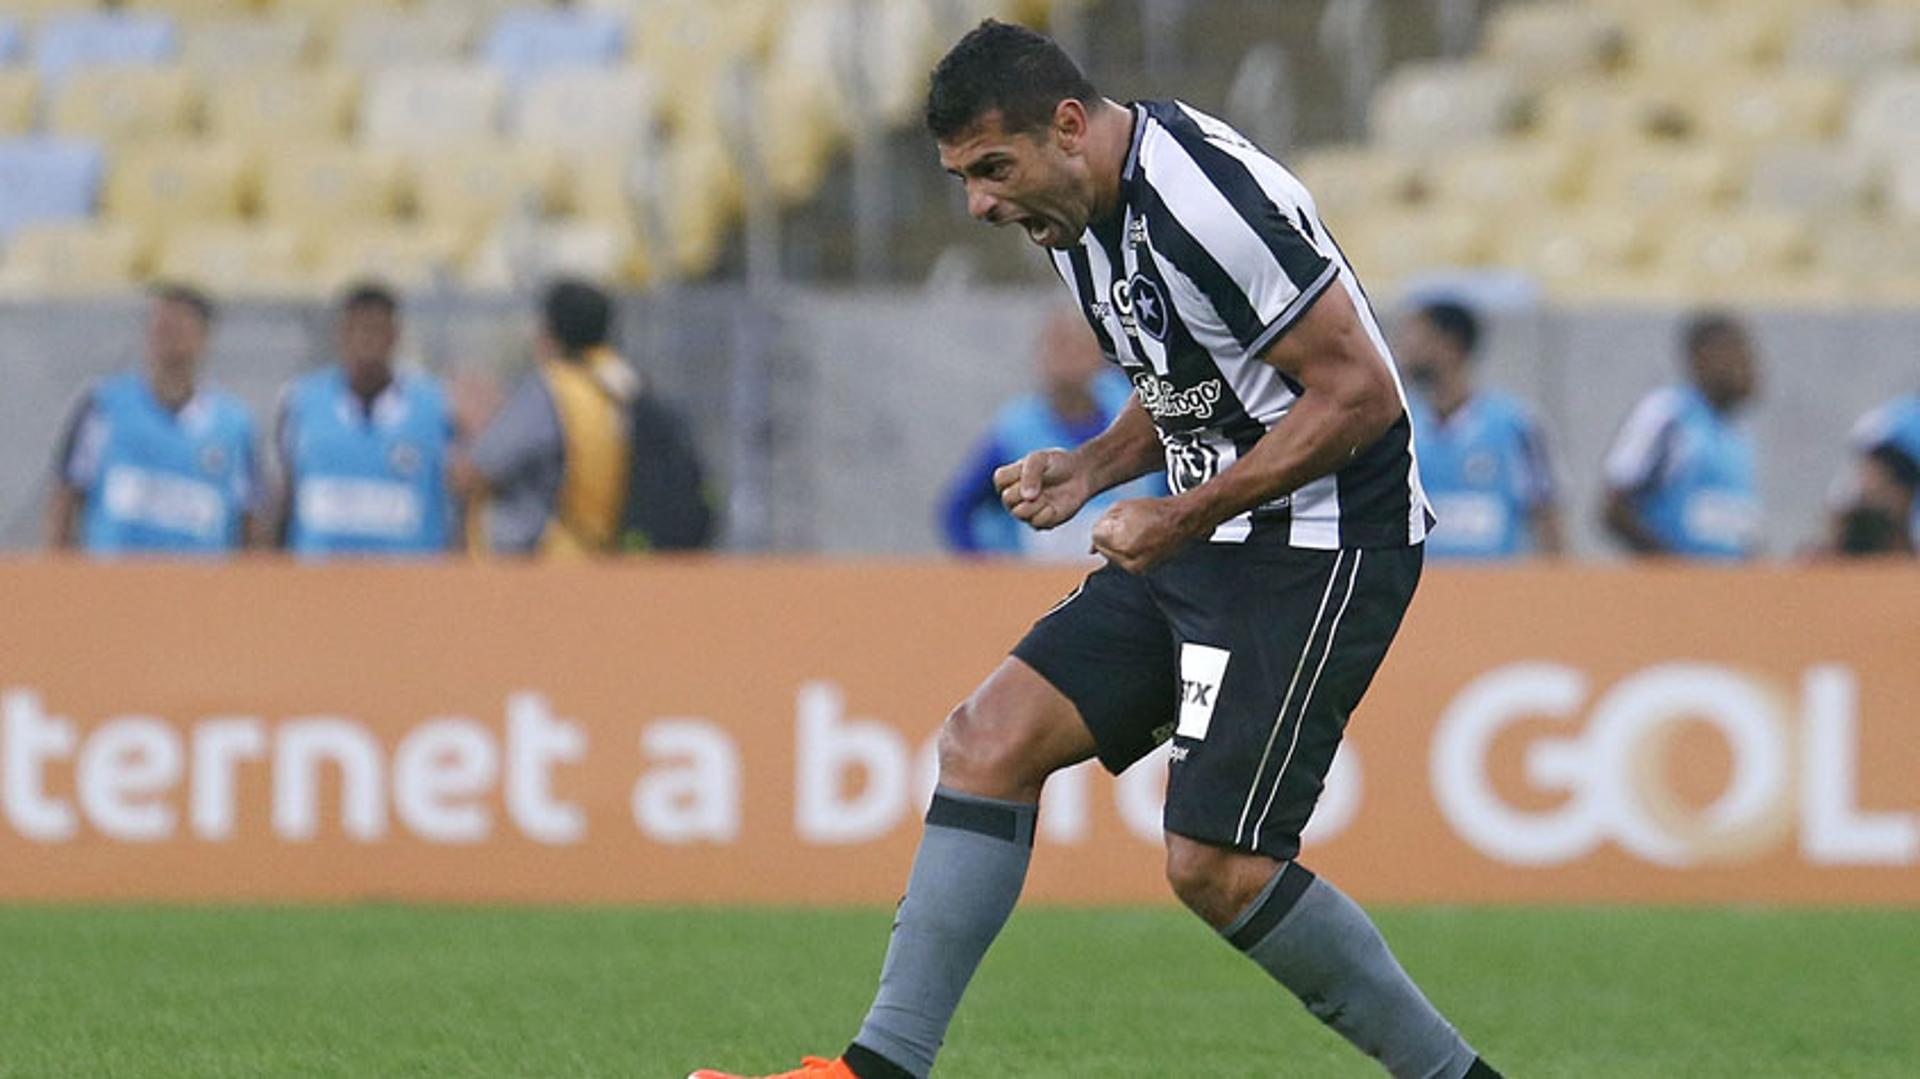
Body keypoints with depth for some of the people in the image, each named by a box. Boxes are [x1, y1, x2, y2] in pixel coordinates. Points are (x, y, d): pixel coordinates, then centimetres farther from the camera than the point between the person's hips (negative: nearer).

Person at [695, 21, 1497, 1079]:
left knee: (1214, 866, -12)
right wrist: (1090, 469, 5)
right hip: (1204, 540, 10)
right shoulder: (1081, 218, 8)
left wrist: (1184, 516, -19)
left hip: (1321, 542, -10)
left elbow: (1361, 395, -22)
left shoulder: (1204, 199, -23)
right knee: (990, 740, 0)